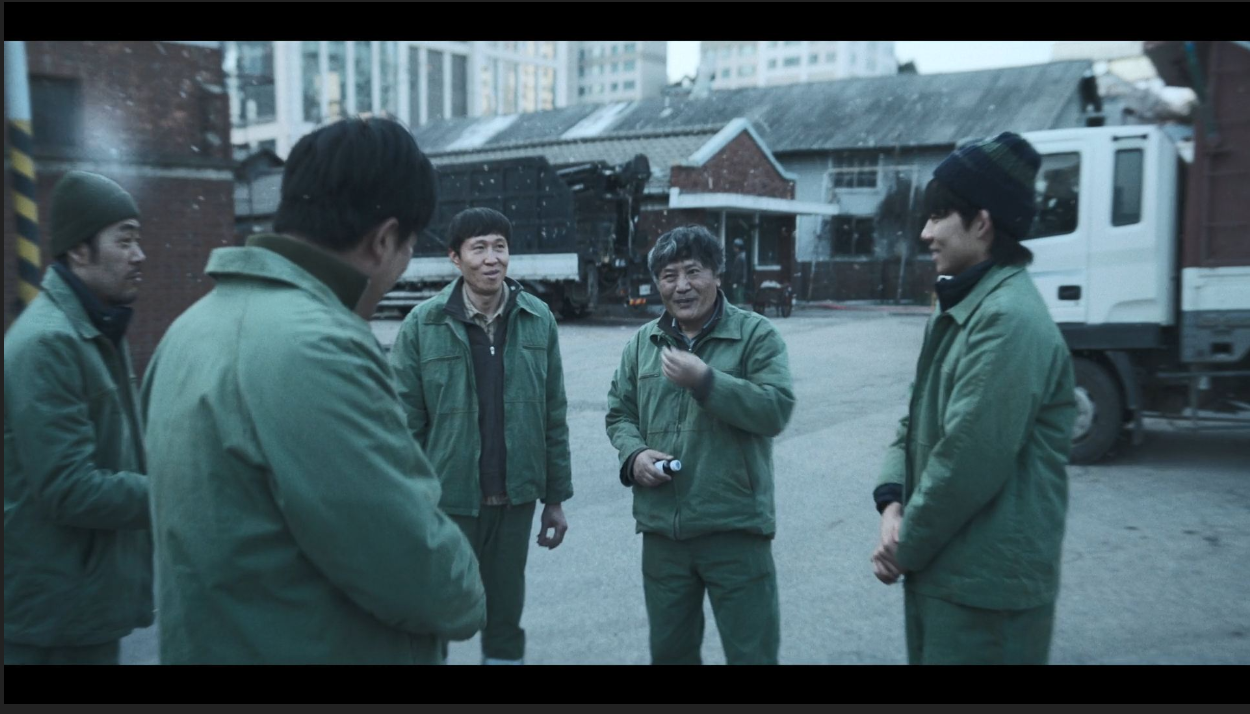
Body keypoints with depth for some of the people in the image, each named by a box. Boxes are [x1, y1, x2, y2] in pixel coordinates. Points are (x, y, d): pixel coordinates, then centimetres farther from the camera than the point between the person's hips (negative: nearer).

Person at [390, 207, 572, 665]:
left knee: (506, 619, 17)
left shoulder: (537, 319, 0)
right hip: (446, 500, -2)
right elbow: (406, 424, -6)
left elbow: (553, 417, 4)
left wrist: (556, 497, 5)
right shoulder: (423, 324, -8)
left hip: (515, 499, 2)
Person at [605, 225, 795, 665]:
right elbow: (619, 413, 16)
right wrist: (634, 454, -4)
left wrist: (704, 380, -24)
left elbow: (777, 410, -16)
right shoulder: (643, 343, 9)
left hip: (734, 529, -4)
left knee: (752, 653, 5)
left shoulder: (755, 334, -5)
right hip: (662, 530, 5)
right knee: (669, 652, 20)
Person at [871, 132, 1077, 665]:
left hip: (986, 589, -9)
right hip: (942, 572, 9)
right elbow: (918, 421, 13)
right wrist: (892, 503, -4)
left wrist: (906, 548, -12)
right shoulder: (959, 311, 12)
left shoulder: (1009, 320, -21)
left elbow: (971, 462, -25)